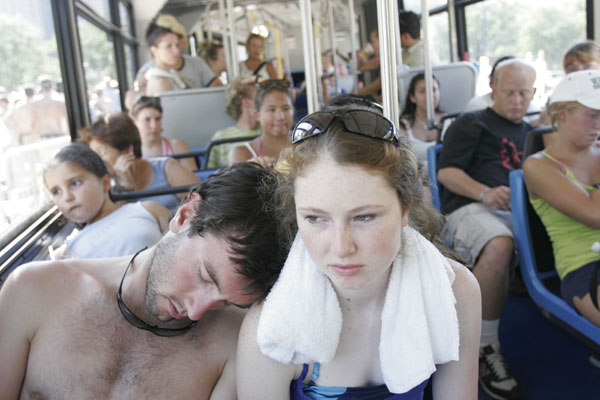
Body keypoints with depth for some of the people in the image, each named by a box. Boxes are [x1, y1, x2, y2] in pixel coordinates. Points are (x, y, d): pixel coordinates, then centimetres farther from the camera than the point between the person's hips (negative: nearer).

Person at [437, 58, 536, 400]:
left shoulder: (534, 134, 32)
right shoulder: (471, 124, 15)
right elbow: (447, 171, 2)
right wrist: (484, 193, -14)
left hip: (524, 211, 5)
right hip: (470, 208, -4)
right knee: (499, 245, -39)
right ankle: (486, 347, -23)